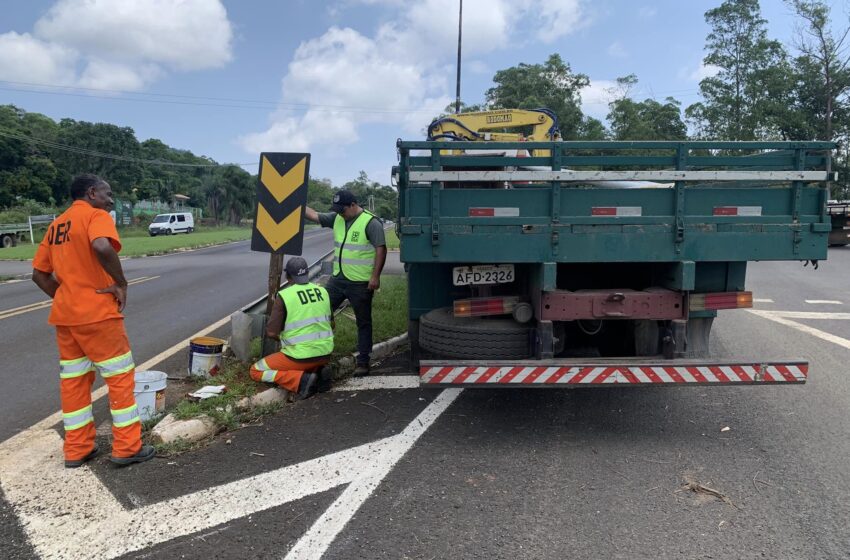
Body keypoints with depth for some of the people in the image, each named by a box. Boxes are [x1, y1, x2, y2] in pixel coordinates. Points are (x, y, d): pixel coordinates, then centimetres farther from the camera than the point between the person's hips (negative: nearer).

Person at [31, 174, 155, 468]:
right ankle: (127, 447, 6)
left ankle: (77, 449, 21)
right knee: (120, 377, 2)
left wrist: (66, 298, 17)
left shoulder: (56, 225, 16)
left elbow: (39, 274, 16)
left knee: (73, 381, 14)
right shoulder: (96, 216, -9)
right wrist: (121, 284, -20)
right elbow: (102, 247, -32)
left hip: (64, 315, 8)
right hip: (97, 314, -8)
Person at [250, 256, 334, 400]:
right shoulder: (322, 291, 5)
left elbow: (271, 332, -13)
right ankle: (317, 371, 5)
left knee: (256, 371, 11)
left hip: (300, 356, -6)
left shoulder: (284, 295, -12)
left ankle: (301, 380, -10)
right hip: (325, 354, 6)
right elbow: (331, 325, 13)